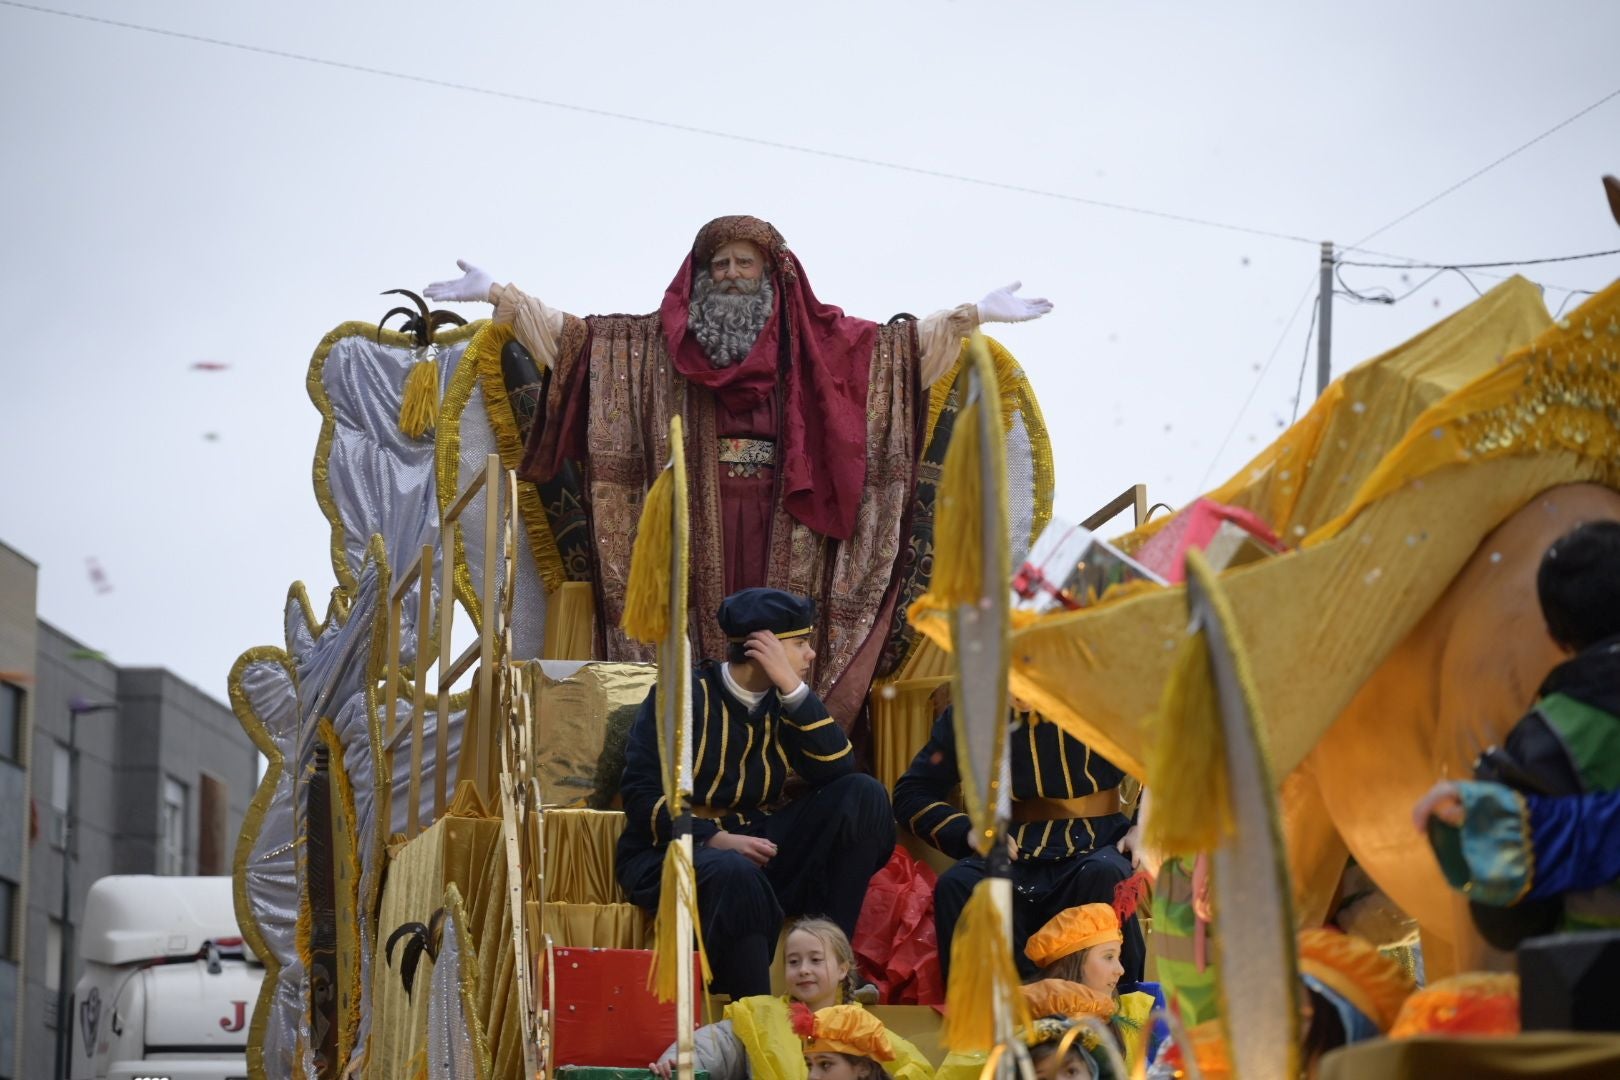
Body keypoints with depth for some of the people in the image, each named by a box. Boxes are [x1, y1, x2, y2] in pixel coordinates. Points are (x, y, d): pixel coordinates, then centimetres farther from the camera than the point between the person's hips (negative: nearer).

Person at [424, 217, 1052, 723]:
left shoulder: (822, 344, 10)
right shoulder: (653, 345, 10)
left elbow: (909, 344, 15)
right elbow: (573, 335, 10)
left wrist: (979, 314, 11)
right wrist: (499, 296, 6)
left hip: (787, 537, 0)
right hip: (697, 536, 0)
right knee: (701, 641, -7)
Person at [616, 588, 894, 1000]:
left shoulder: (782, 702, 7)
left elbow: (838, 771, -8)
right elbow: (643, 798, -13)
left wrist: (793, 688, -15)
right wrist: (716, 840, -28)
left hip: (756, 844, 6)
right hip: (676, 848, -6)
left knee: (863, 794, -13)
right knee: (736, 875, -42)